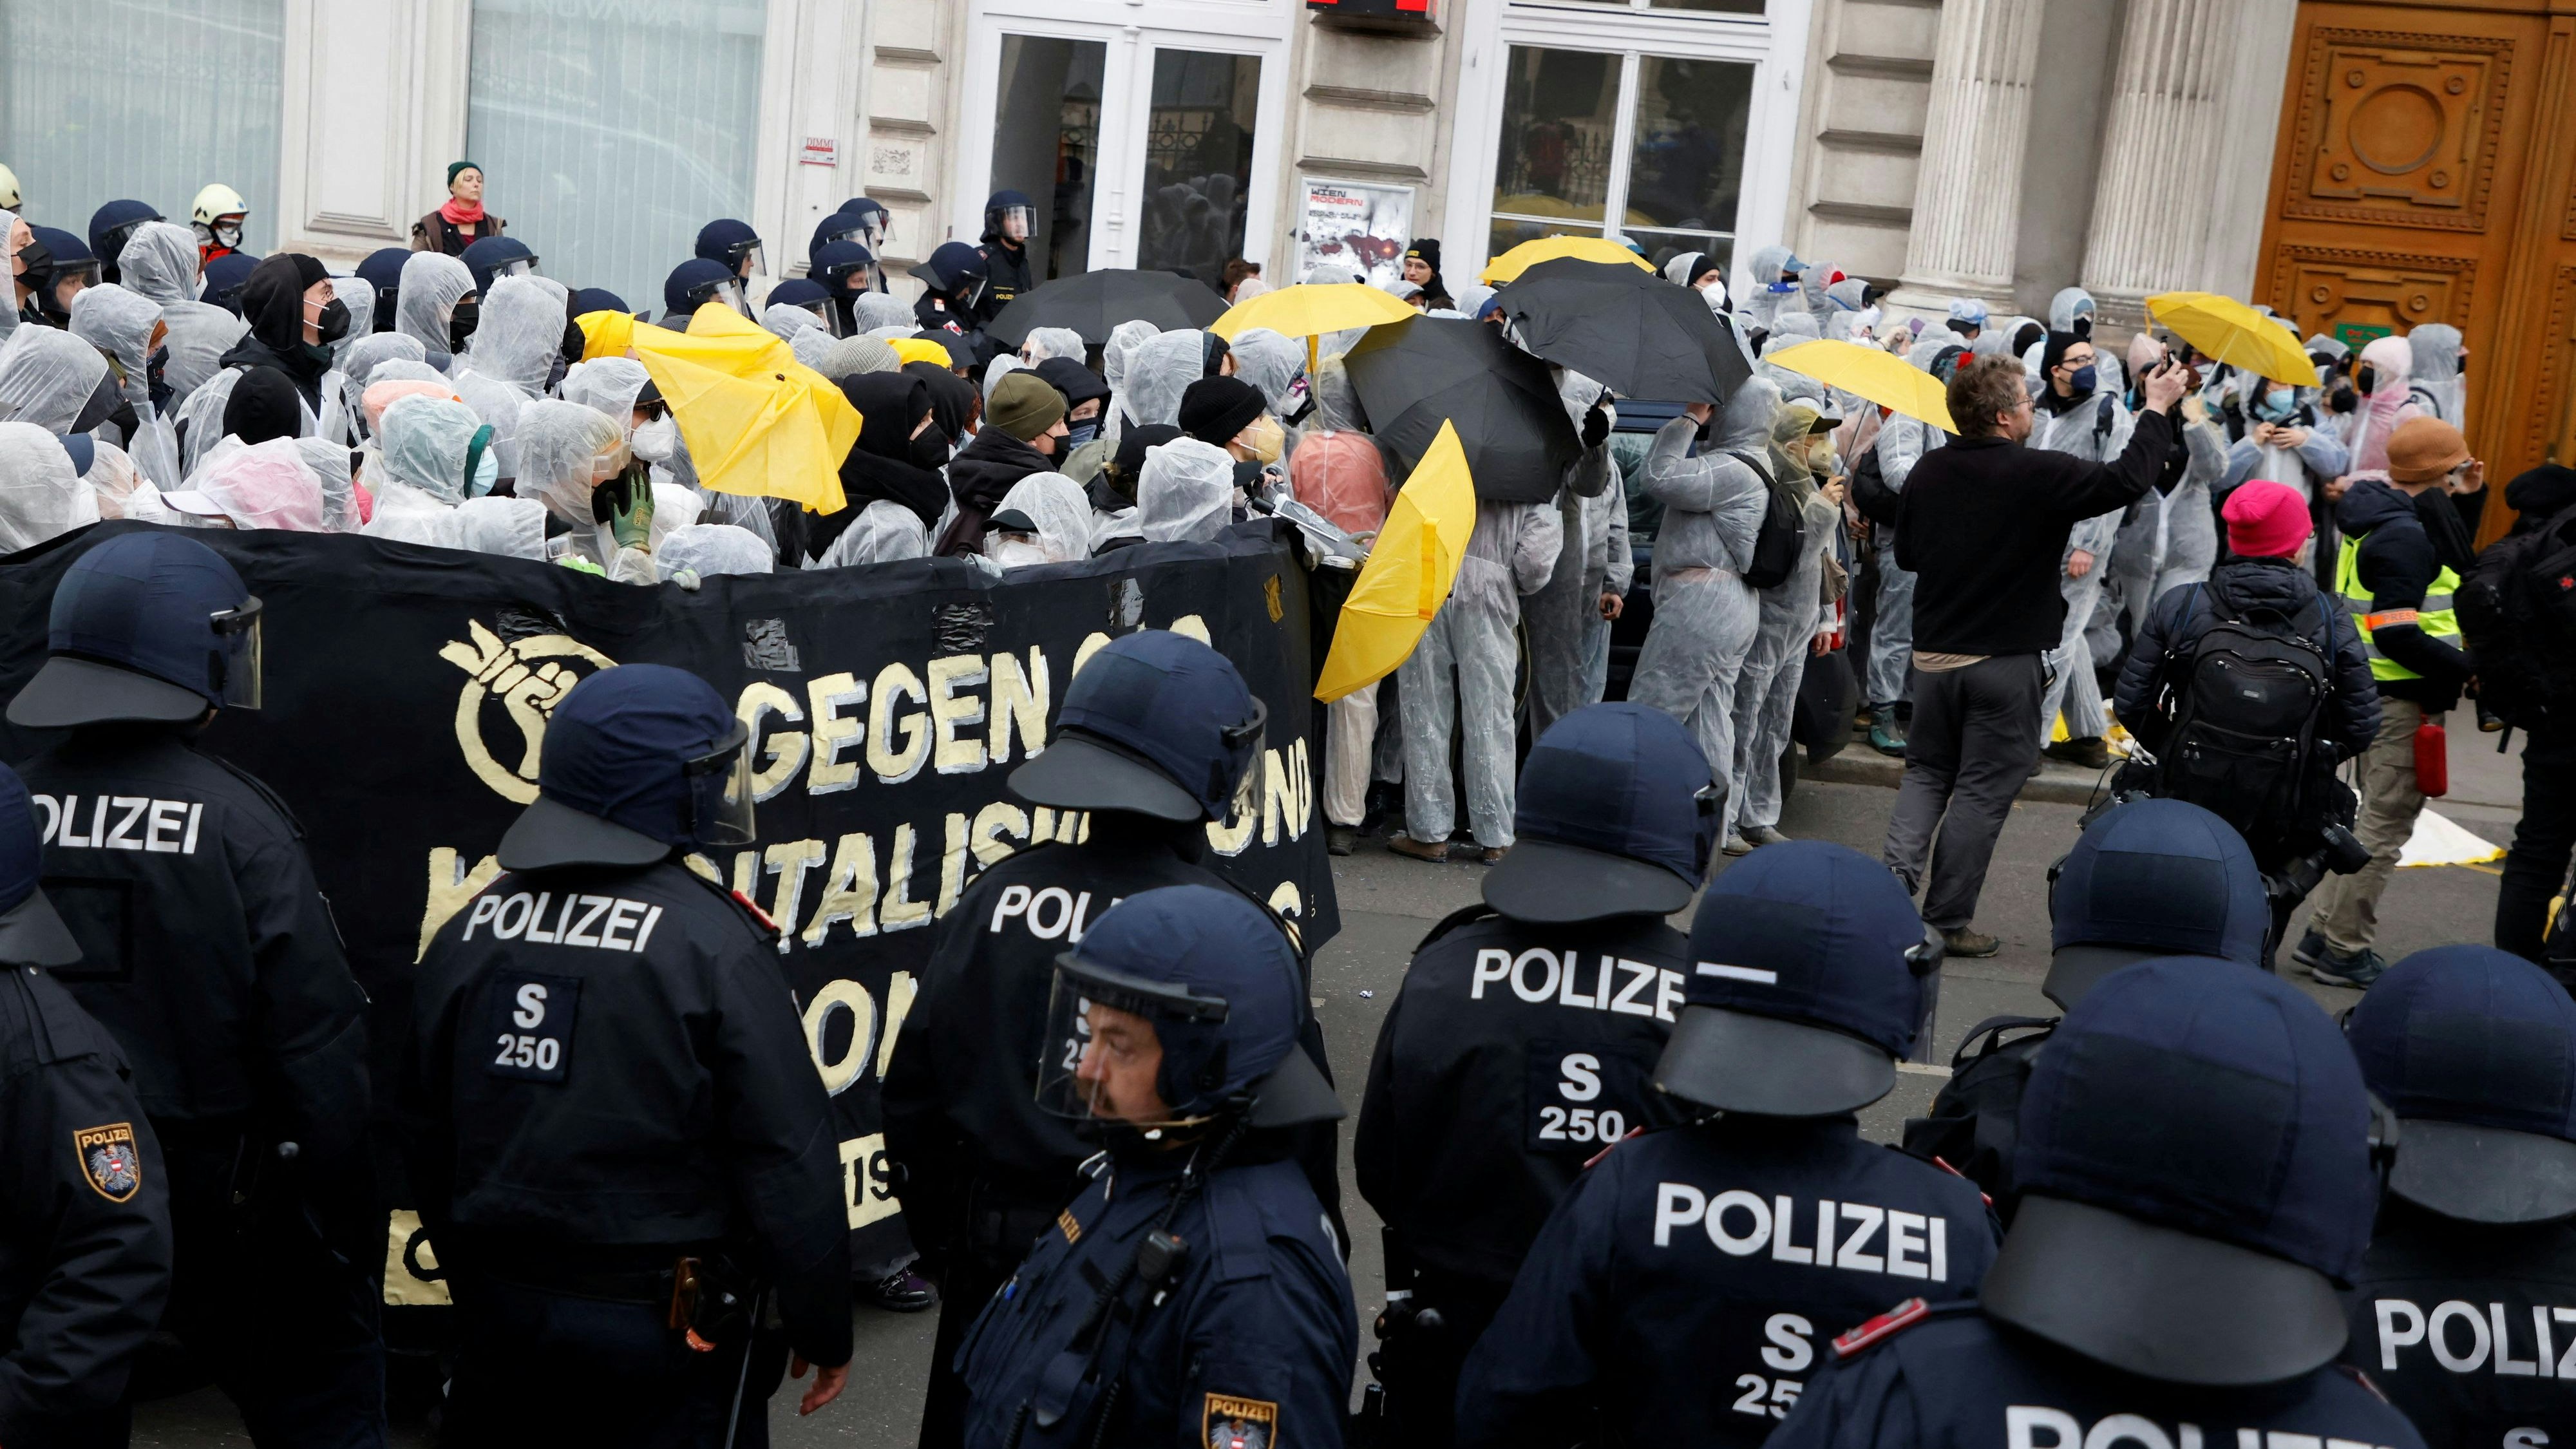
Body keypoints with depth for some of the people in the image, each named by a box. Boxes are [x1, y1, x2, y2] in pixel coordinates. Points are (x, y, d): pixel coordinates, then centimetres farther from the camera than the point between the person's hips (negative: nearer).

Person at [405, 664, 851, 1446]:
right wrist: (823, 1330, -5)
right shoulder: (713, 944, -17)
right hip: (667, 1326, -5)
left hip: (503, 1319, 5)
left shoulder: (468, 933, 1)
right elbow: (790, 1163, -16)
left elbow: (428, 1140, 11)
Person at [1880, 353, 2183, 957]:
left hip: (1934, 652, 4)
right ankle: (1950, 919, 7)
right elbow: (2126, 479, -13)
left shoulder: (1928, 472, 0)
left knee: (1927, 771, 19)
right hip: (2007, 659, -4)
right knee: (1983, 788, 4)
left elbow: (1905, 553, 10)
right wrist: (2157, 410, 0)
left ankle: (1898, 872, -2)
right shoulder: (2039, 475, -17)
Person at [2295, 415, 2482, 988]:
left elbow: (2444, 578, 18)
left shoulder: (2380, 519, 10)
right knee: (2387, 823, -1)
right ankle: (2345, 952, 6)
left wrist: (2462, 501, 14)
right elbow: (2397, 634, -25)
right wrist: (2470, 667, -18)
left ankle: (2325, 933, 23)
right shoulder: (2406, 534, -20)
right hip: (2402, 698, -10)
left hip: (2376, 691, 10)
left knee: (2380, 816, 19)